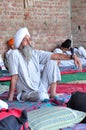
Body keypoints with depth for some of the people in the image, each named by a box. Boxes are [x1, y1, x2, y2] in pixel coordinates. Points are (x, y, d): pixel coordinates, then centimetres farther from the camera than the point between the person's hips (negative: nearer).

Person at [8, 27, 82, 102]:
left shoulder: (35, 53, 1)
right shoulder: (15, 54, -15)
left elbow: (54, 56, -8)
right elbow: (14, 78, -17)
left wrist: (72, 57, -21)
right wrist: (10, 99, -17)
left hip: (40, 87, 6)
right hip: (27, 93, -6)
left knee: (51, 62, -7)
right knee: (41, 95, -39)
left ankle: (53, 94, -7)